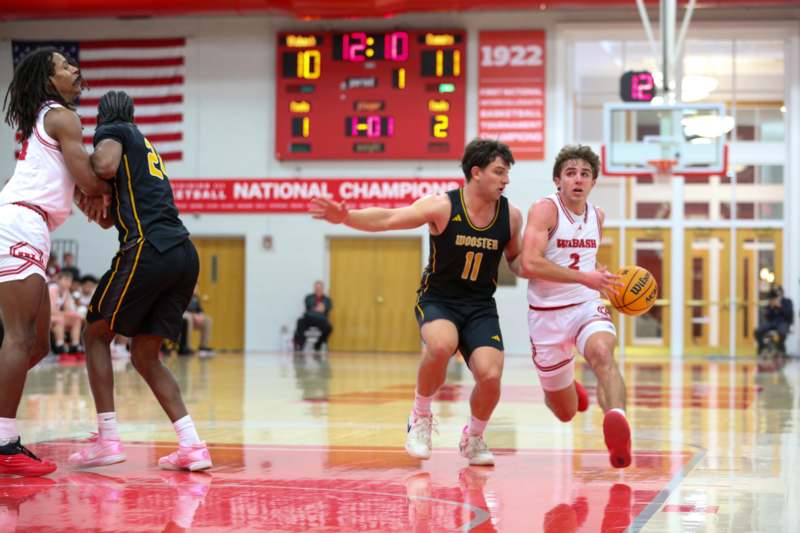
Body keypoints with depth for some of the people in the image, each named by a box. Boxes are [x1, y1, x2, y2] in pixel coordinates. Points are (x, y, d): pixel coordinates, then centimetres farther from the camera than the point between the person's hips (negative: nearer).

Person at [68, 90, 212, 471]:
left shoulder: (111, 131, 9)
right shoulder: (145, 147, 32)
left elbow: (106, 166, -15)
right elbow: (108, 219, 33)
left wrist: (83, 160, 4)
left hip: (148, 250, -7)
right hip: (184, 253, 7)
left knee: (96, 334, 9)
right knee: (145, 356, 13)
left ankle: (108, 440, 1)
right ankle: (192, 445, 2)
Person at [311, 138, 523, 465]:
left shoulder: (510, 215, -2)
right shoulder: (443, 206, -13)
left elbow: (515, 260, 15)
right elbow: (388, 219, -22)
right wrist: (346, 217, -39)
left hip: (480, 306, 3)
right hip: (438, 300, -3)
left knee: (490, 375, -18)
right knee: (441, 345, -36)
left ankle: (473, 438, 15)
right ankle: (420, 417, -7)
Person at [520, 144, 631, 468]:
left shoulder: (596, 216, 8)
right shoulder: (544, 210, -12)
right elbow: (529, 264, -25)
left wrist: (610, 279, 7)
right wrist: (584, 277, -25)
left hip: (588, 306, 3)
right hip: (547, 313, -3)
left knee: (602, 354, -35)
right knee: (566, 412, 9)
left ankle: (617, 421, -57)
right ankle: (566, 390, 46)